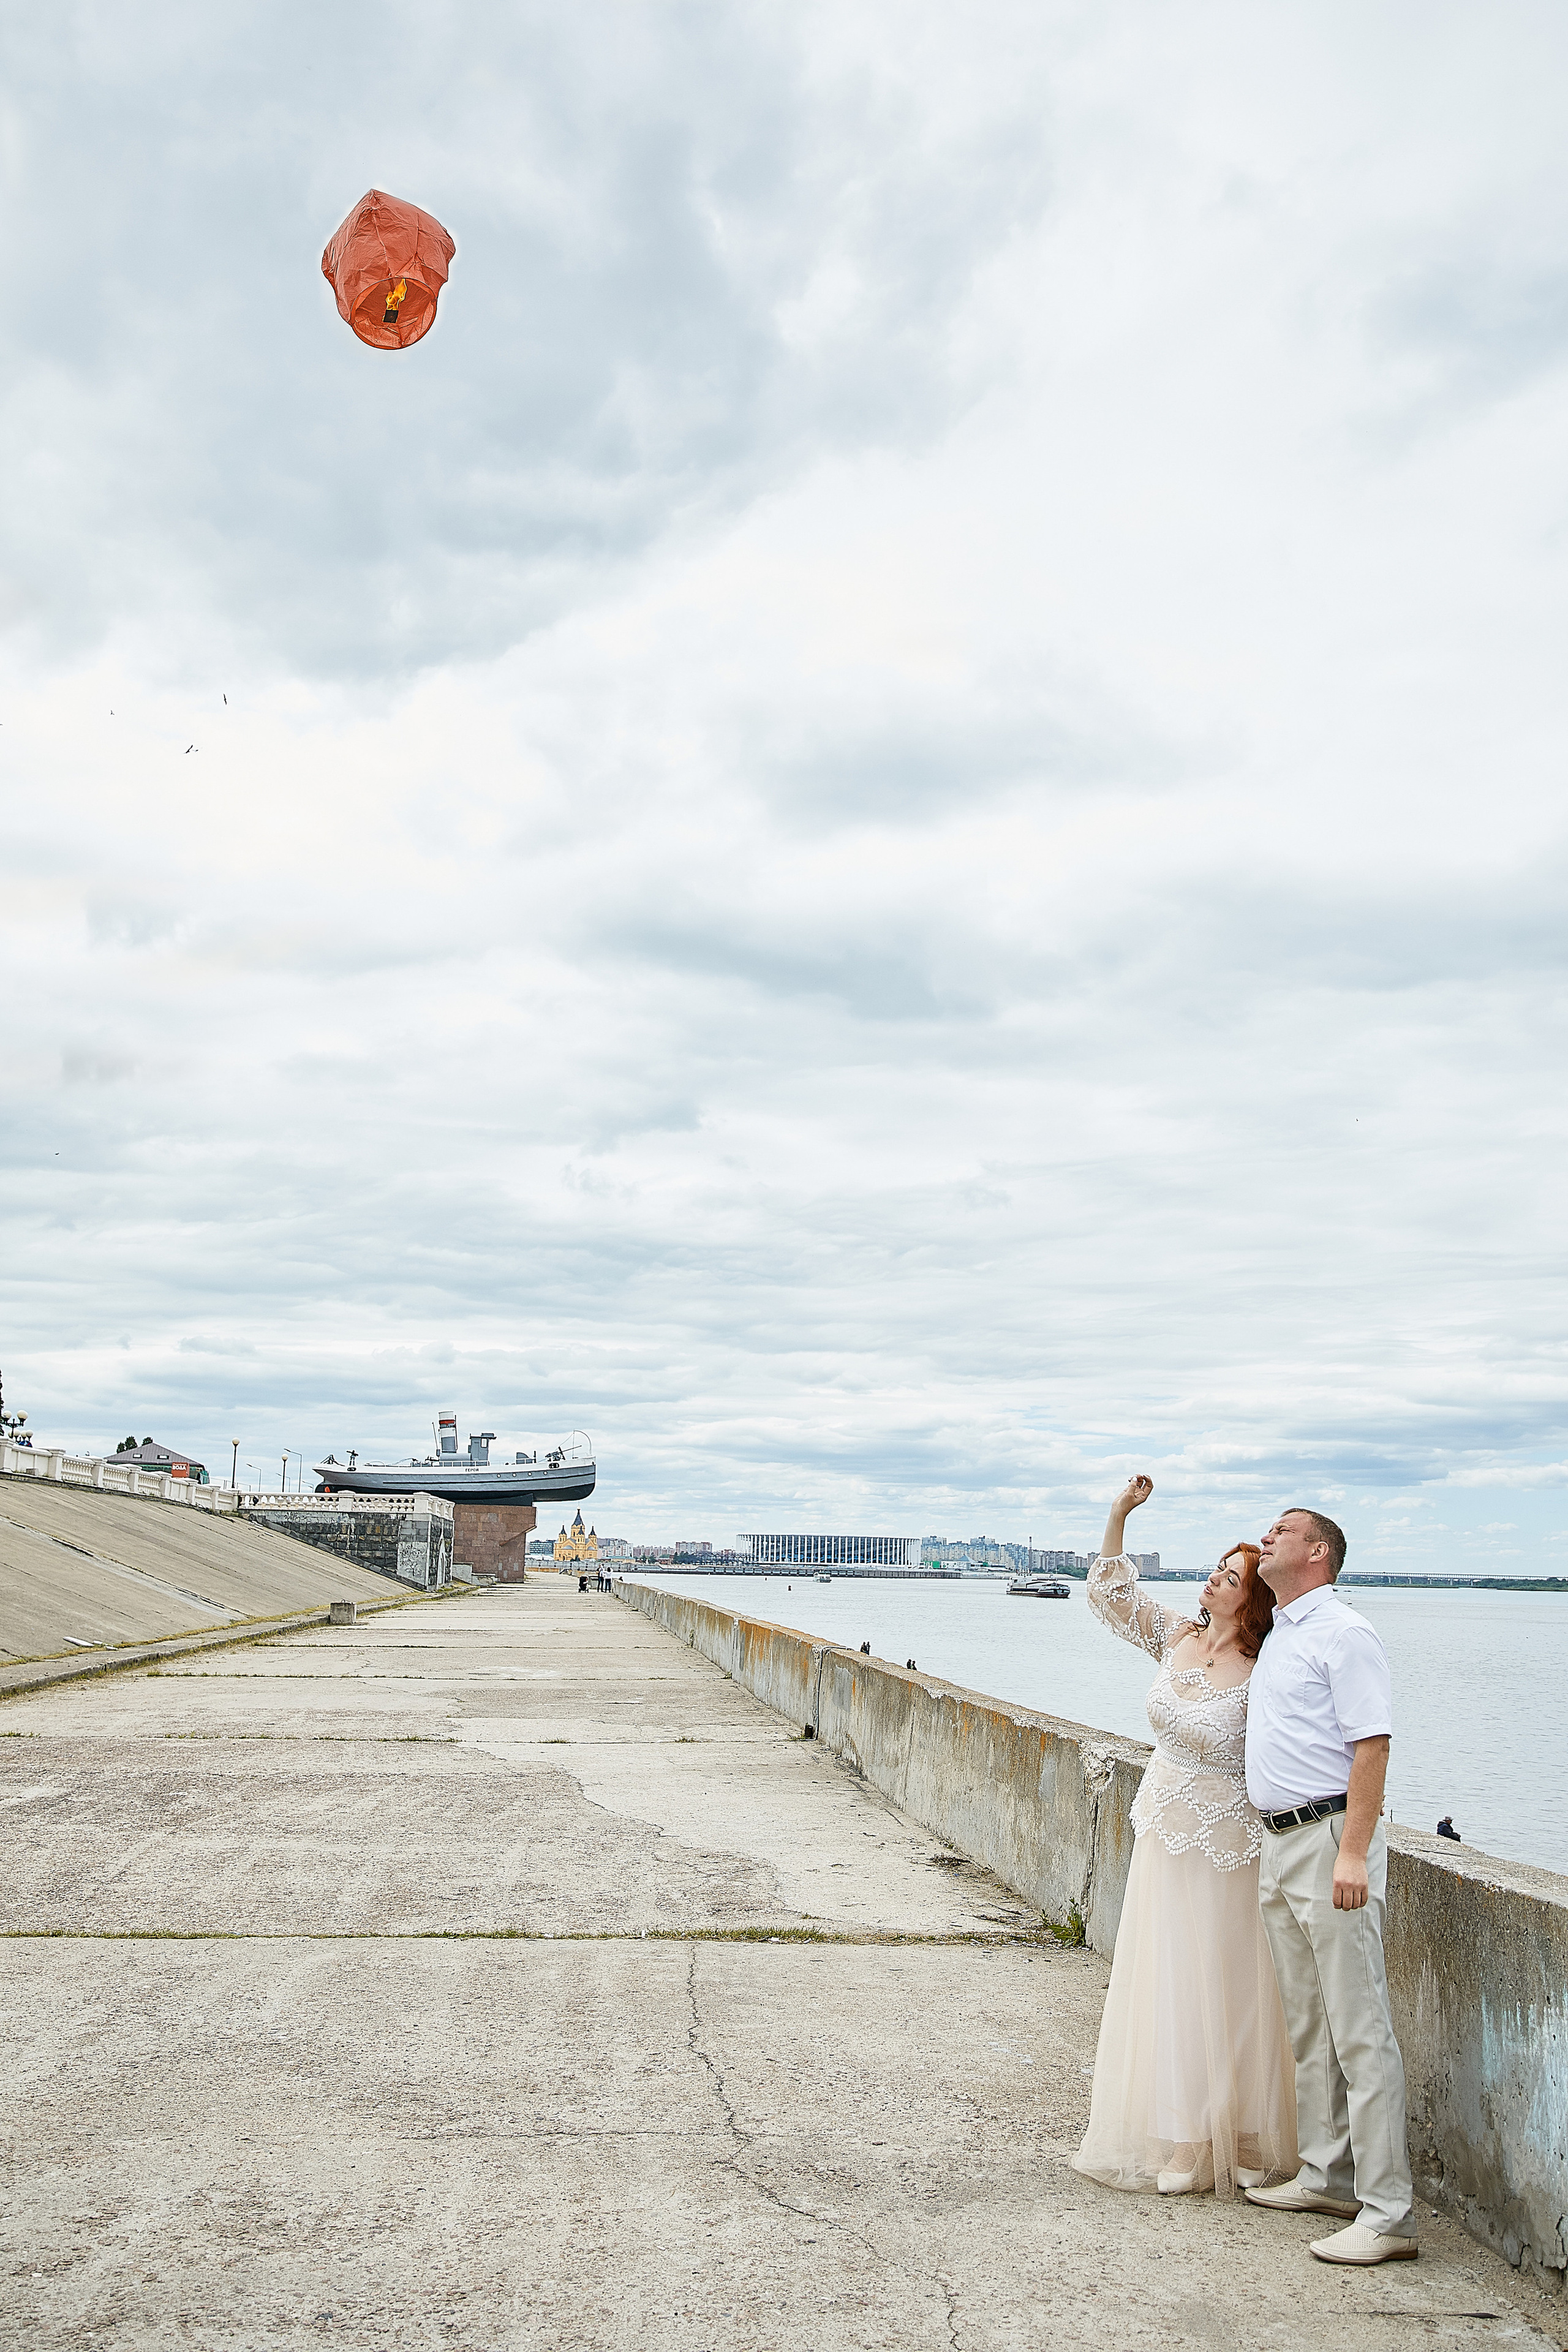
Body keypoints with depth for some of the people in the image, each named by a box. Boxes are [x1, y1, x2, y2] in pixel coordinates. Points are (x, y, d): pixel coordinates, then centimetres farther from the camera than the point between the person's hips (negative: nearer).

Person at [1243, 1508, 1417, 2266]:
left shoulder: (1342, 1634, -11)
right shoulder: (1276, 1636, 17)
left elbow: (1371, 1745, -18)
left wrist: (1352, 1853, -24)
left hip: (1329, 1839, -10)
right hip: (1278, 1842, 10)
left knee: (1359, 2028, -7)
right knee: (1307, 2024, 16)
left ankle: (1386, 2212, -4)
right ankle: (1327, 2175, 26)